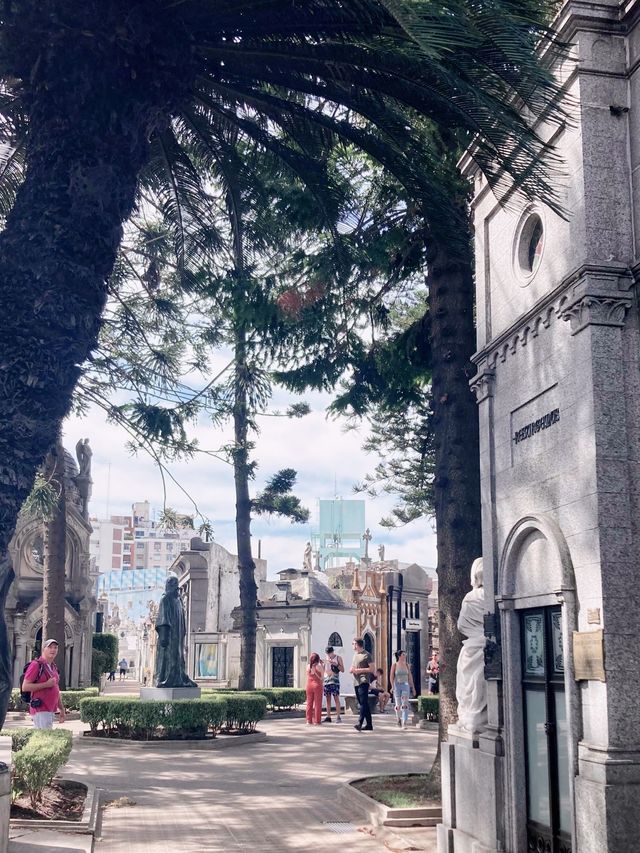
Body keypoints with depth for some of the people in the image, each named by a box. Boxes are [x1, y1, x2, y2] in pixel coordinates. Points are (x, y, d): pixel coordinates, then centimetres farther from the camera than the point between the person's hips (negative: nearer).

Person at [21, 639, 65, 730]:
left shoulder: (53, 667, 18)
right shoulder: (36, 665, -8)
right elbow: (25, 687, -14)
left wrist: (61, 709, 20)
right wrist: (46, 684, -18)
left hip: (51, 710, 8)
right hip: (40, 710, -8)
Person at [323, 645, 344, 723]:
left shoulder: (338, 658, 3)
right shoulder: (326, 658, 15)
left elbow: (342, 670, 0)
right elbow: (323, 669, 21)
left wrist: (336, 664, -14)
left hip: (335, 680, -4)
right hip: (326, 680, 4)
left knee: (336, 698, -9)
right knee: (327, 699, 3)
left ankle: (338, 717, -10)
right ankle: (328, 717, 6)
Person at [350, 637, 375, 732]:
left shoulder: (366, 655, -5)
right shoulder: (355, 655, 20)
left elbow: (372, 669, -10)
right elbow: (352, 668, 27)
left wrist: (359, 670, -14)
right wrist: (352, 670, 3)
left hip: (363, 682, -9)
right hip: (356, 682, 9)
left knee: (363, 702, -15)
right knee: (362, 703, 9)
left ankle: (360, 723, -25)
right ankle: (369, 724, 13)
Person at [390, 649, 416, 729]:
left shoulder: (406, 665, 6)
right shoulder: (394, 665, -1)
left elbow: (410, 676, 11)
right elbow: (391, 677, -1)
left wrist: (412, 687, 11)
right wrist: (392, 686, -9)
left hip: (405, 685, 1)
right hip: (397, 685, -1)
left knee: (405, 704, -10)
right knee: (398, 704, 6)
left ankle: (404, 722, -13)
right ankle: (398, 719, 30)